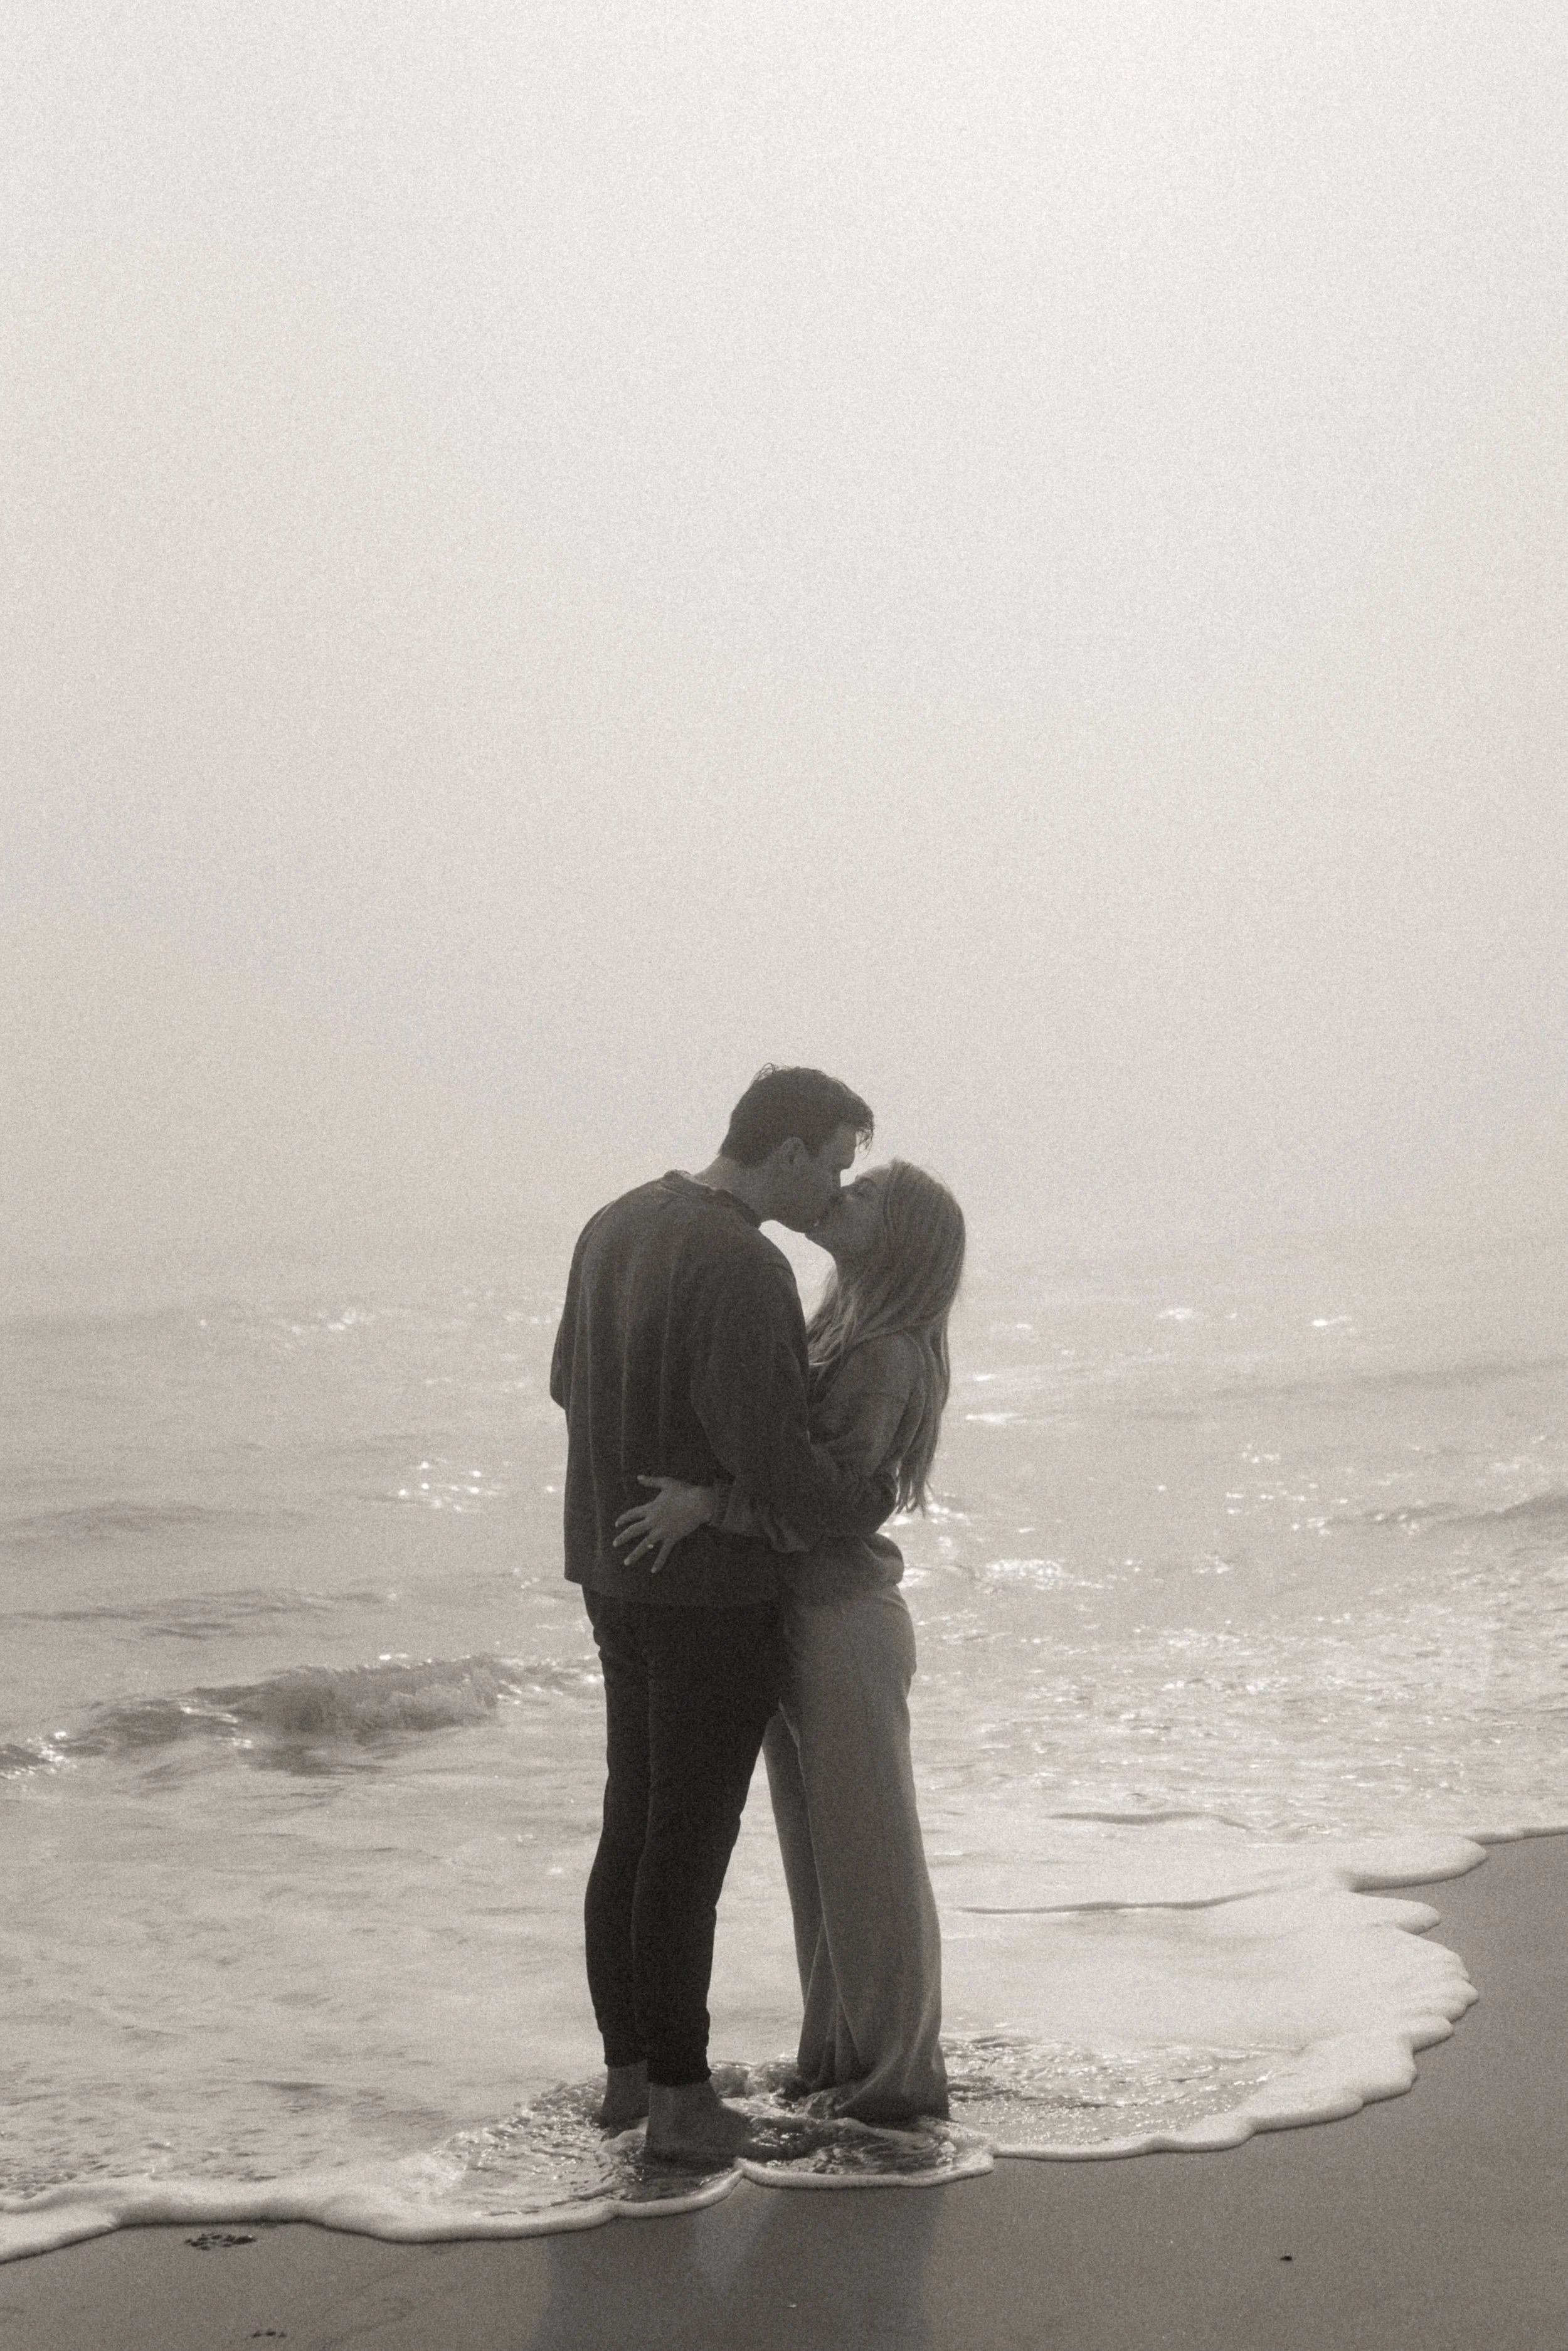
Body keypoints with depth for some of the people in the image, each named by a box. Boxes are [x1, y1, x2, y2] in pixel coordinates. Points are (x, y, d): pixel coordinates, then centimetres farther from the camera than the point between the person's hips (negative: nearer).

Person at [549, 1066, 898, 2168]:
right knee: (689, 1842, 1)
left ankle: (628, 2069, 27)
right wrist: (870, 1499, -8)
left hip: (621, 1577, 9)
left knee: (636, 1825, 17)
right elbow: (772, 1458, -28)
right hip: (716, 1593, -9)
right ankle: (681, 2095, 12)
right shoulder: (744, 1269, -24)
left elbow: (575, 1385, 19)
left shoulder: (619, 1226, 6)